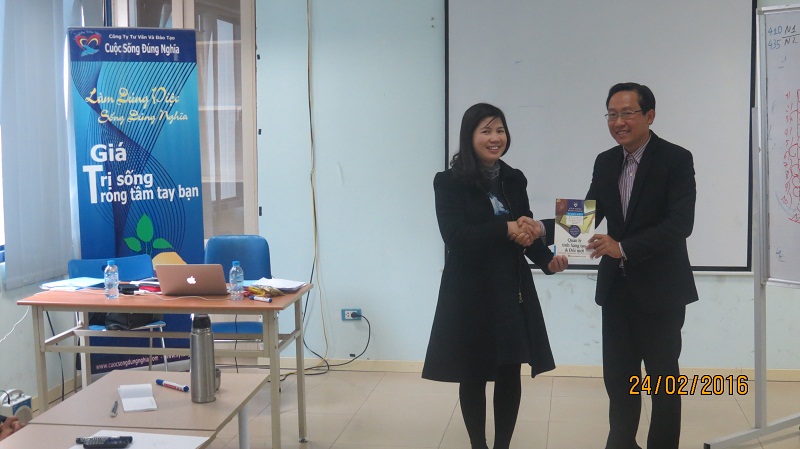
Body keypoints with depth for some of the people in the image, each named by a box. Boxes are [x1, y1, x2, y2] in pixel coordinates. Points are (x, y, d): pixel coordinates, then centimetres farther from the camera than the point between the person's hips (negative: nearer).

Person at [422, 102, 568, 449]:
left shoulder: (514, 180, 7)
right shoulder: (449, 182, -8)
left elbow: (525, 231, 7)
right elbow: (454, 235, -19)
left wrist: (548, 260, -11)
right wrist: (506, 229, -27)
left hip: (512, 291, 4)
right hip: (470, 293, -3)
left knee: (510, 374, 6)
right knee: (473, 375, 9)